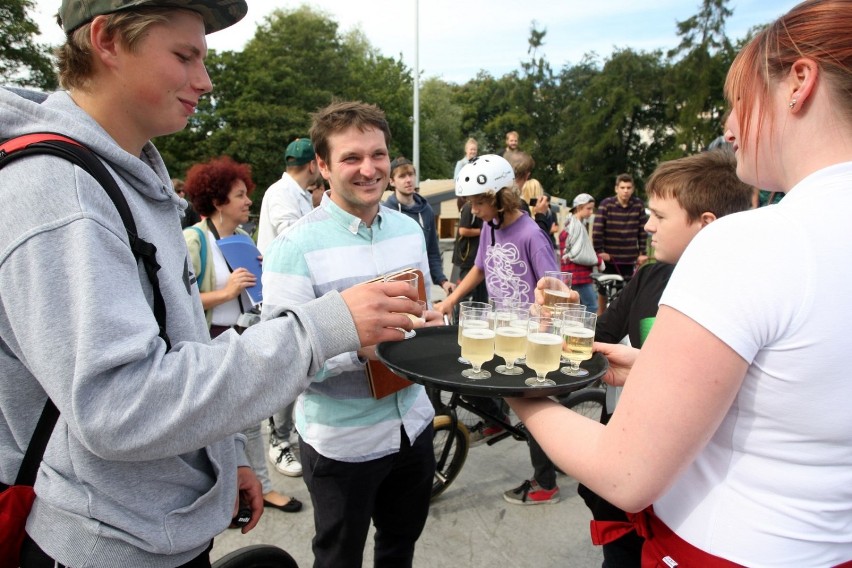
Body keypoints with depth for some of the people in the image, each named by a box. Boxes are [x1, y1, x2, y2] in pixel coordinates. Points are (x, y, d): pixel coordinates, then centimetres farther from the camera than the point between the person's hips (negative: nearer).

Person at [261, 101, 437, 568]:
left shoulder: (409, 229, 3)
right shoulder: (296, 247, -17)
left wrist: (431, 324, -8)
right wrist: (359, 348, -32)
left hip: (413, 423, 6)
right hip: (342, 441, -5)